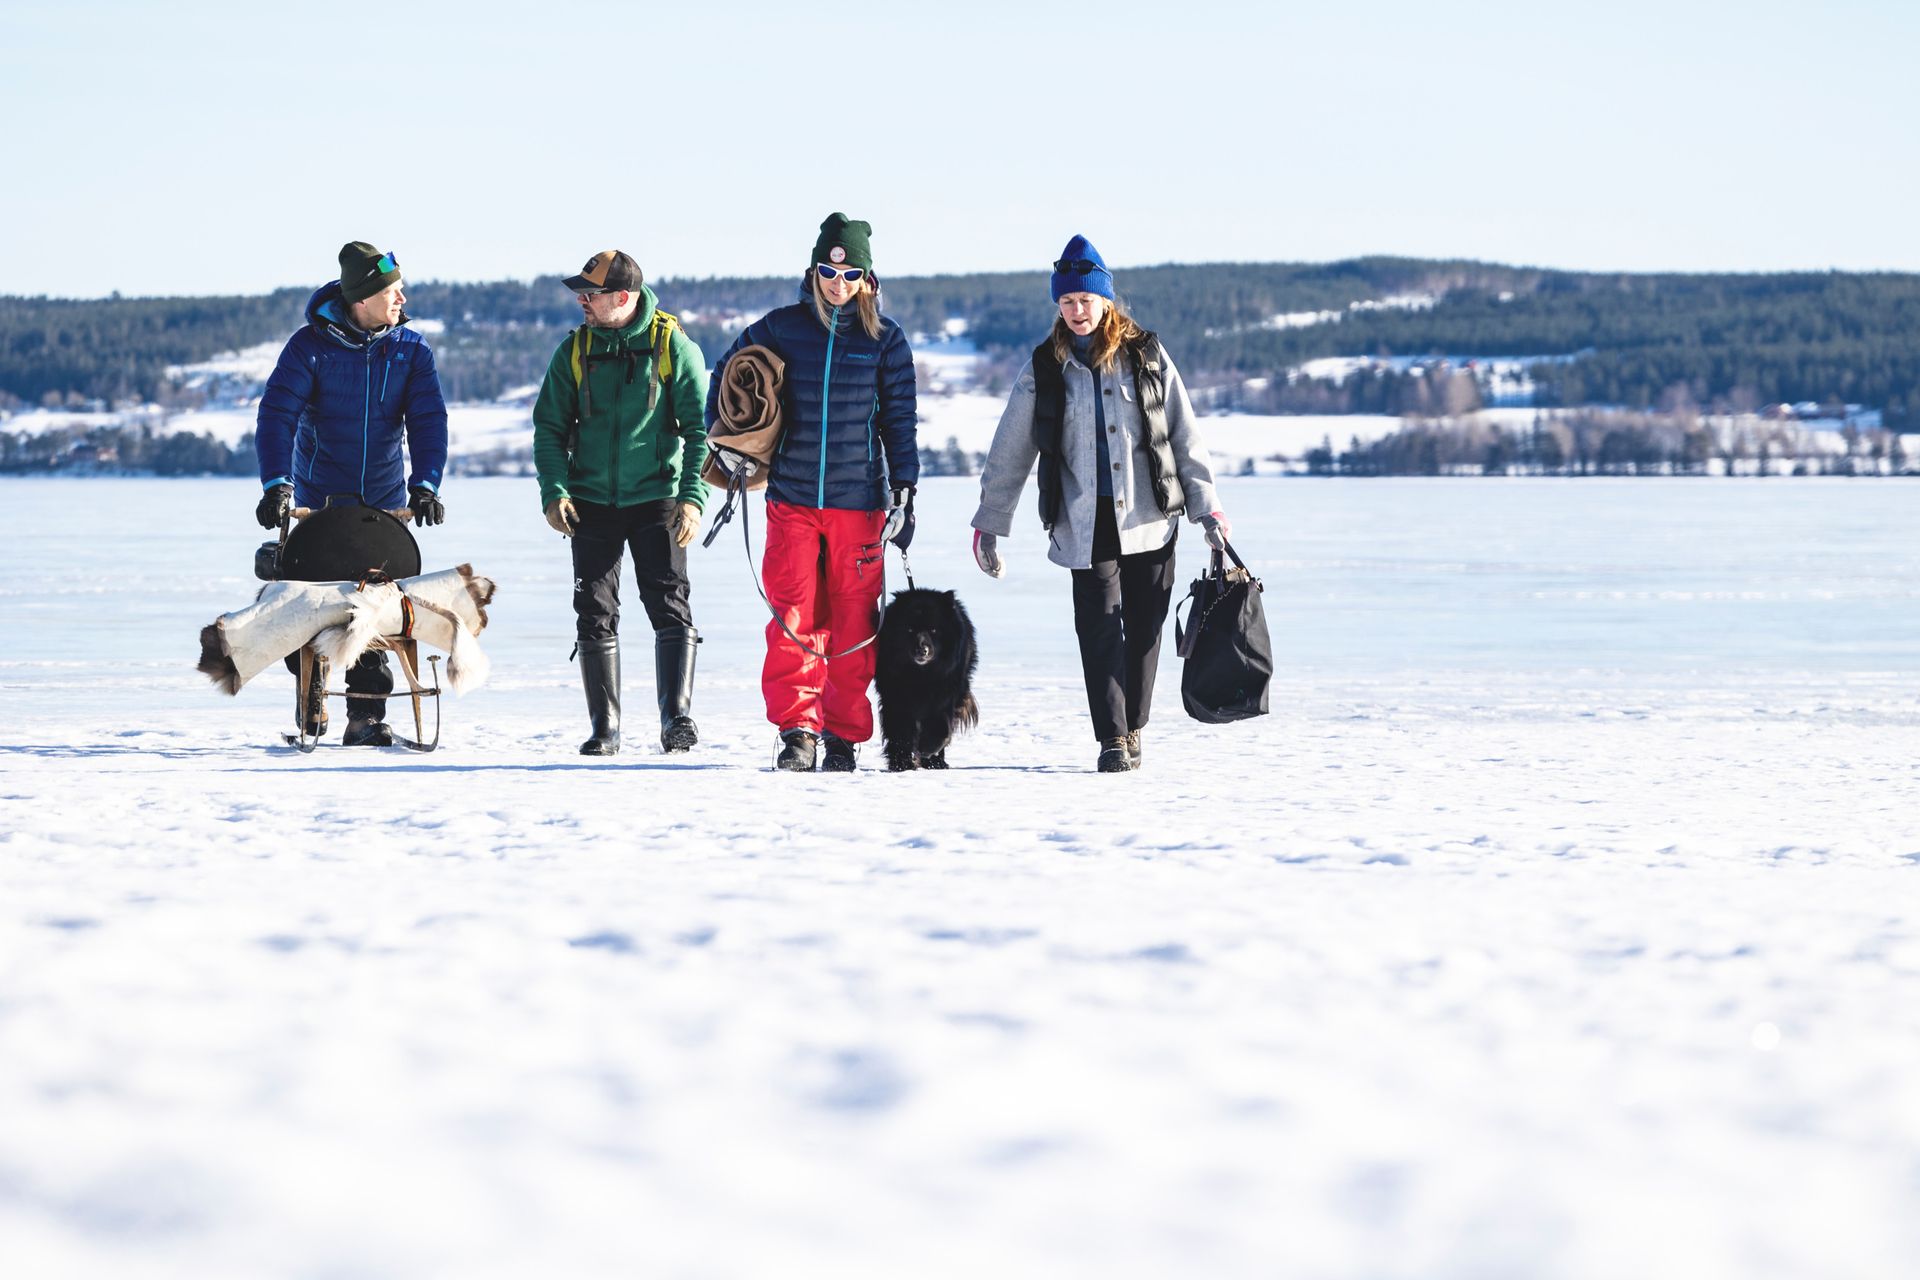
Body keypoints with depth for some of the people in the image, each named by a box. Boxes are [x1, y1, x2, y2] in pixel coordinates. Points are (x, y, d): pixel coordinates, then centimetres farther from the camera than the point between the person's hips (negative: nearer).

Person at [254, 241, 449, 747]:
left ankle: (366, 715, 1)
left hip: (384, 499, 2)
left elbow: (427, 420, -7)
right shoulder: (311, 345, -10)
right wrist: (276, 483, -30)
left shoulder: (411, 349, -2)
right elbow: (277, 414, -17)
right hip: (320, 498, -2)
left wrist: (424, 484, -22)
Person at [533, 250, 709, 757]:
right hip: (592, 502, 3)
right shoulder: (575, 351, 4)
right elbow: (550, 426, 8)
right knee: (595, 614, 2)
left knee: (670, 605, -13)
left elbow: (701, 427, -3)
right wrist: (554, 492, -5)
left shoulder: (673, 347, -5)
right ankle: (604, 728, 9)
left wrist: (692, 497, -13)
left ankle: (677, 716, -14)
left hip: (655, 498, -3)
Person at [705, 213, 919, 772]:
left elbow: (899, 420, 6)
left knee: (853, 624, 1)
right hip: (792, 500, 1)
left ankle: (843, 736, 10)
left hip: (860, 501, 0)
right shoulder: (782, 328, 5)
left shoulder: (884, 338, 3)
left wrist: (905, 494, 1)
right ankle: (797, 730, -4)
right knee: (793, 620, -8)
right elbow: (726, 375, 19)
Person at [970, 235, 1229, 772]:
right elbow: (1010, 450, 11)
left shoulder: (1146, 355, 6)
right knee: (1100, 627, -10)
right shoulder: (1045, 369, 6)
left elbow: (1184, 435, 9)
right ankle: (1111, 739, -9)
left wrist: (1206, 506, 4)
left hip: (1149, 519, 1)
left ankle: (1132, 729, 18)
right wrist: (989, 523, 9)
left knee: (1144, 627, 4)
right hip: (1085, 523, -1)